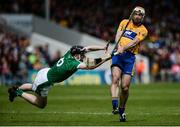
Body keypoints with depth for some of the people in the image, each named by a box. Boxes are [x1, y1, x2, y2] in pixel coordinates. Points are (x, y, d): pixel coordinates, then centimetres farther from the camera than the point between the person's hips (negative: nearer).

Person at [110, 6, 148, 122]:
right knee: (115, 78, -23)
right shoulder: (124, 22, 15)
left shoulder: (143, 30, 8)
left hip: (130, 57, 0)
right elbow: (118, 35, 2)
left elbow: (135, 42, -8)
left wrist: (124, 48, -25)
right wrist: (119, 46, -19)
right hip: (118, 54, 1)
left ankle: (121, 110, 16)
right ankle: (115, 106, -33)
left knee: (125, 87, -5)